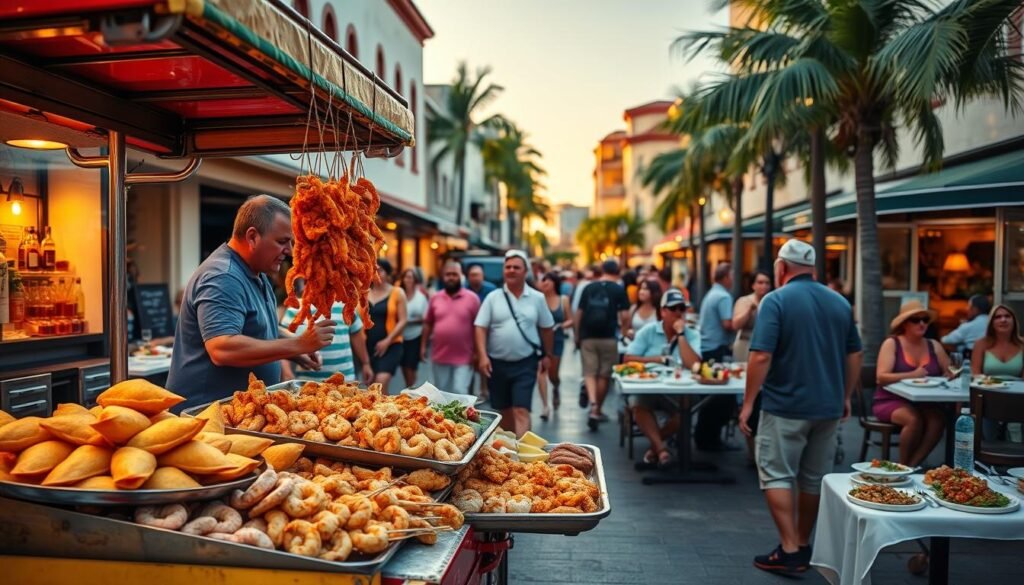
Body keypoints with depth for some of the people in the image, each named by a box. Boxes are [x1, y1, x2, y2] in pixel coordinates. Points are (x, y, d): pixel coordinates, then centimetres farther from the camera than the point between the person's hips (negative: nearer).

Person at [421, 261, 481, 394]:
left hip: (463, 358, -3)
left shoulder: (472, 298, -4)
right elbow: (427, 324, 12)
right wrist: (423, 346, 8)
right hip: (439, 356, 4)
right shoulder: (435, 298, 5)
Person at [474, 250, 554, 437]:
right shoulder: (493, 298, -2)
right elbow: (480, 328, -5)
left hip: (525, 364, -1)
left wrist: (547, 355, 12)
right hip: (497, 363, 1)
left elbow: (546, 328, 10)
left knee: (521, 411, -9)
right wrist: (483, 356, -15)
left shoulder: (537, 298, 0)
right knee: (505, 411, 13)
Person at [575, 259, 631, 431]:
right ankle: (598, 410, 18)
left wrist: (577, 336, 14)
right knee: (604, 375, 11)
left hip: (587, 336, 1)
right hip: (608, 337, -1)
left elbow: (579, 313, 5)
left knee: (589, 373, 2)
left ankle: (593, 405, -21)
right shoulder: (619, 289, 0)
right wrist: (624, 329, 11)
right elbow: (625, 316, -8)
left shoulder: (588, 288, 6)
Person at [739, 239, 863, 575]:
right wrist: (845, 396, 21)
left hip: (786, 405, -6)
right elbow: (855, 356, 12)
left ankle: (790, 550, -2)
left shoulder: (776, 300, -12)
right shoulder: (840, 303, 7)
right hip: (828, 406, 6)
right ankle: (803, 545, 26)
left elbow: (761, 357, -18)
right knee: (814, 477, 15)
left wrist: (748, 403, -12)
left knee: (776, 475, 3)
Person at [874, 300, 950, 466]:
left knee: (938, 419, -27)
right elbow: (881, 377, -15)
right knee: (914, 419, -32)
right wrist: (912, 375, -27)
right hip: (891, 401, -4)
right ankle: (903, 466, -10)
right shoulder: (891, 343, -4)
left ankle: (912, 466, -16)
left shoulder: (934, 345, 11)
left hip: (923, 403, 4)